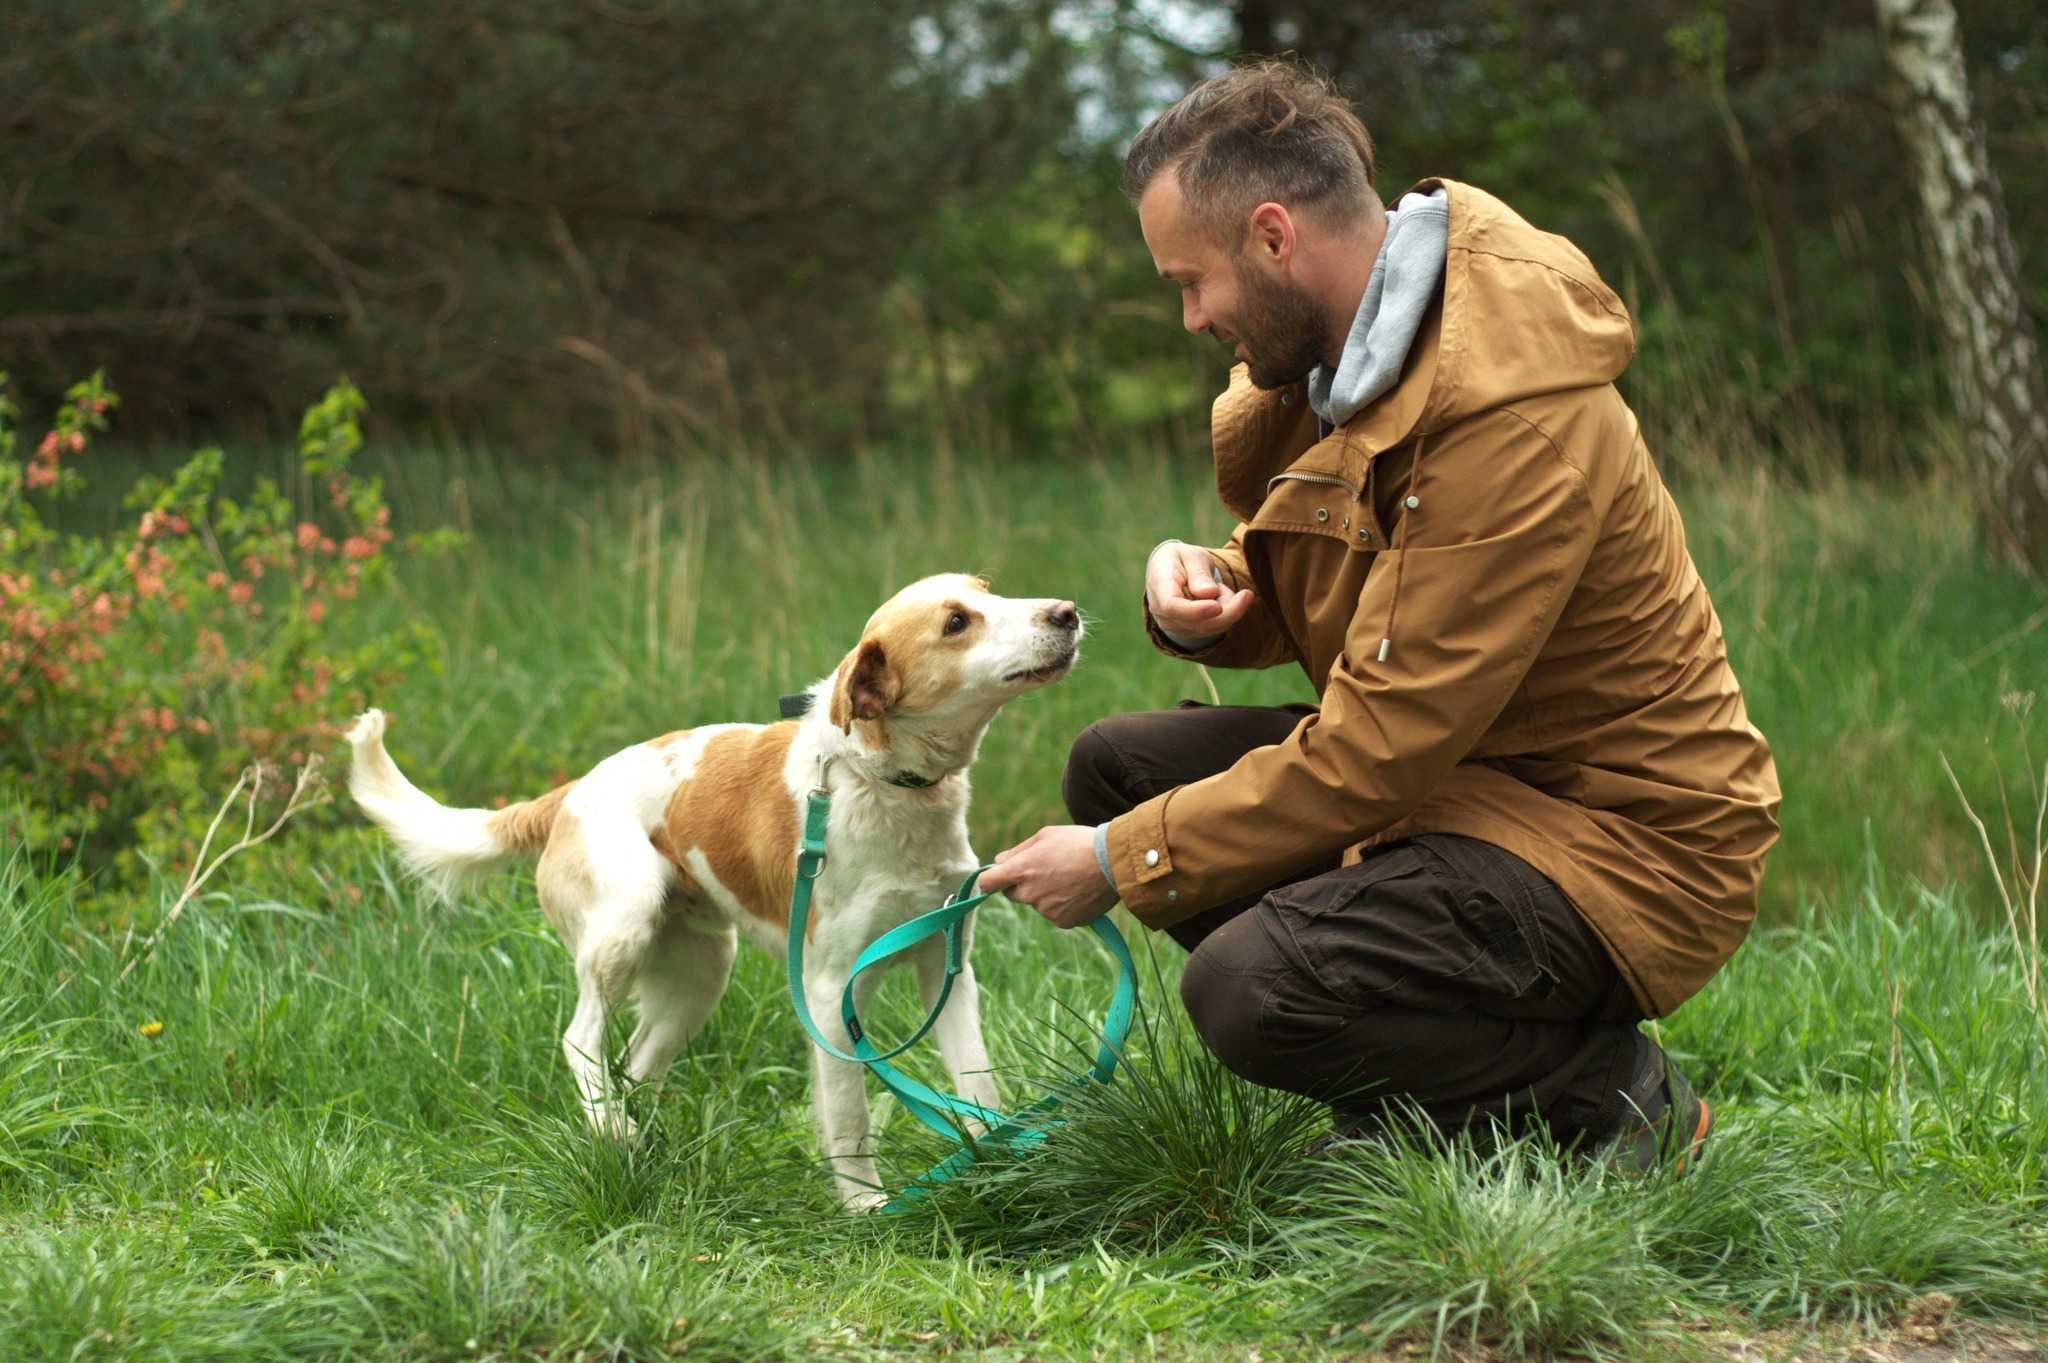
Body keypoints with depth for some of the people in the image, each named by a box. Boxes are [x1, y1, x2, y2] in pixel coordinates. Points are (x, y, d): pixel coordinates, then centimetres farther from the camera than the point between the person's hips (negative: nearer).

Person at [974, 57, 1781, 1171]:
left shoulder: (1510, 415, -27)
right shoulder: (1342, 349, 3)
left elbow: (1379, 748, -27)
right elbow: (1300, 608, 19)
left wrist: (1123, 865, -19)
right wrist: (1196, 589, -7)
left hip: (1622, 833, -10)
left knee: (1252, 988, -29)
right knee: (1118, 766, 4)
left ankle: (1610, 1097, -4)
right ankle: (1412, 1100, 5)